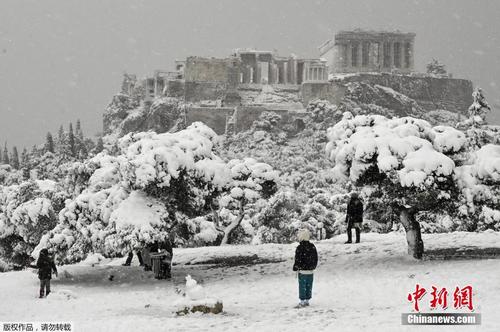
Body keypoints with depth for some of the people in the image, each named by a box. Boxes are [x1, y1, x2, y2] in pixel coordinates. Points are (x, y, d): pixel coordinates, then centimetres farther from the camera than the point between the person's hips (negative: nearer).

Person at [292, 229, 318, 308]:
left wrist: (295, 268, -2)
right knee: (309, 286, 12)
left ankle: (302, 301, 0)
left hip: (302, 271, -6)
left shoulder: (300, 248, -15)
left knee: (302, 286, -1)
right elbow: (316, 259, 14)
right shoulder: (312, 247, 6)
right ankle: (307, 300, 18)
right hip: (311, 271, 6)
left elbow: (298, 260, -13)